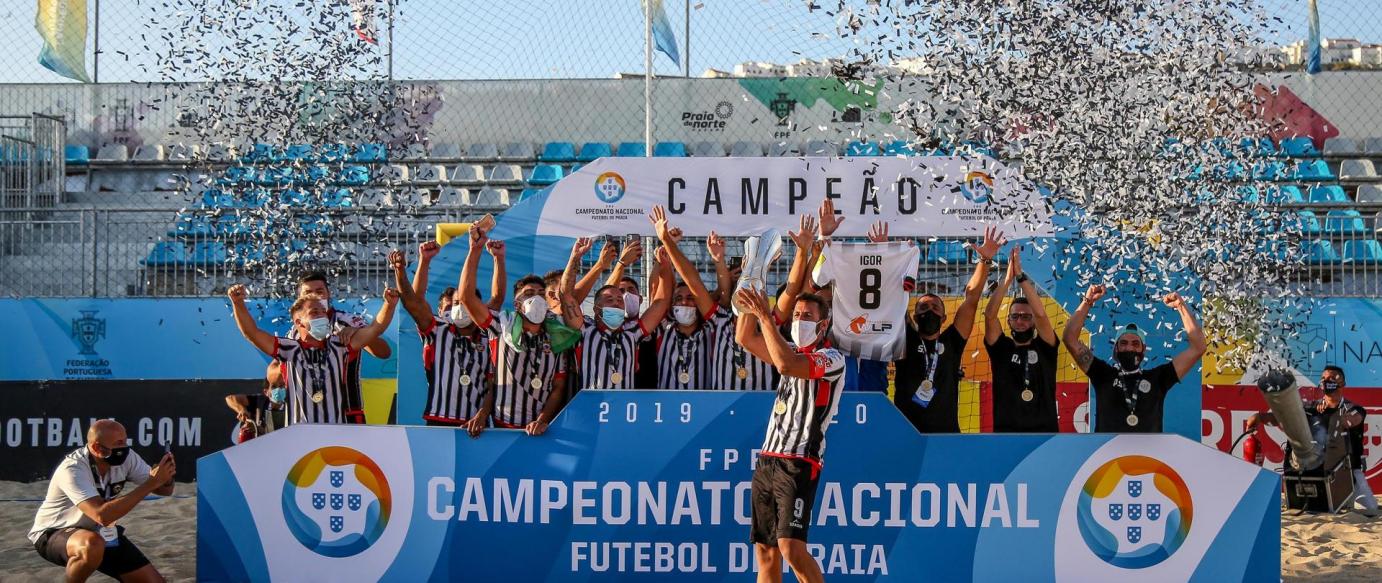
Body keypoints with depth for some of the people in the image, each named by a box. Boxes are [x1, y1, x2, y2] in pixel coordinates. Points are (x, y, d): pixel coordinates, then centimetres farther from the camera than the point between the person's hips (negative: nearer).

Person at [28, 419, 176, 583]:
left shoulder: (125, 458, -12)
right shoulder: (72, 469, -30)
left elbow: (164, 490, -5)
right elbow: (102, 516, -43)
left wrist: (166, 476, -31)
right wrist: (152, 483, -42)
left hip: (102, 534, 6)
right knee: (93, 545, -41)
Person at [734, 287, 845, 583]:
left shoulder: (832, 358, -5)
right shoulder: (793, 351, 20)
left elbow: (786, 364, -22)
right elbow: (744, 338, 17)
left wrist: (765, 317, -21)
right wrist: (750, 305, 5)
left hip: (799, 462, -8)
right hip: (768, 459, 8)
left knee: (790, 546, -21)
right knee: (765, 551, 5)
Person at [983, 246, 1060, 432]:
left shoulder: (1045, 348, 8)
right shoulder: (1001, 348, 10)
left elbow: (1041, 314, -9)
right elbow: (990, 315, -5)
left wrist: (1021, 277, -11)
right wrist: (1007, 278, -13)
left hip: (1044, 431, 0)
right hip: (1007, 432, 0)